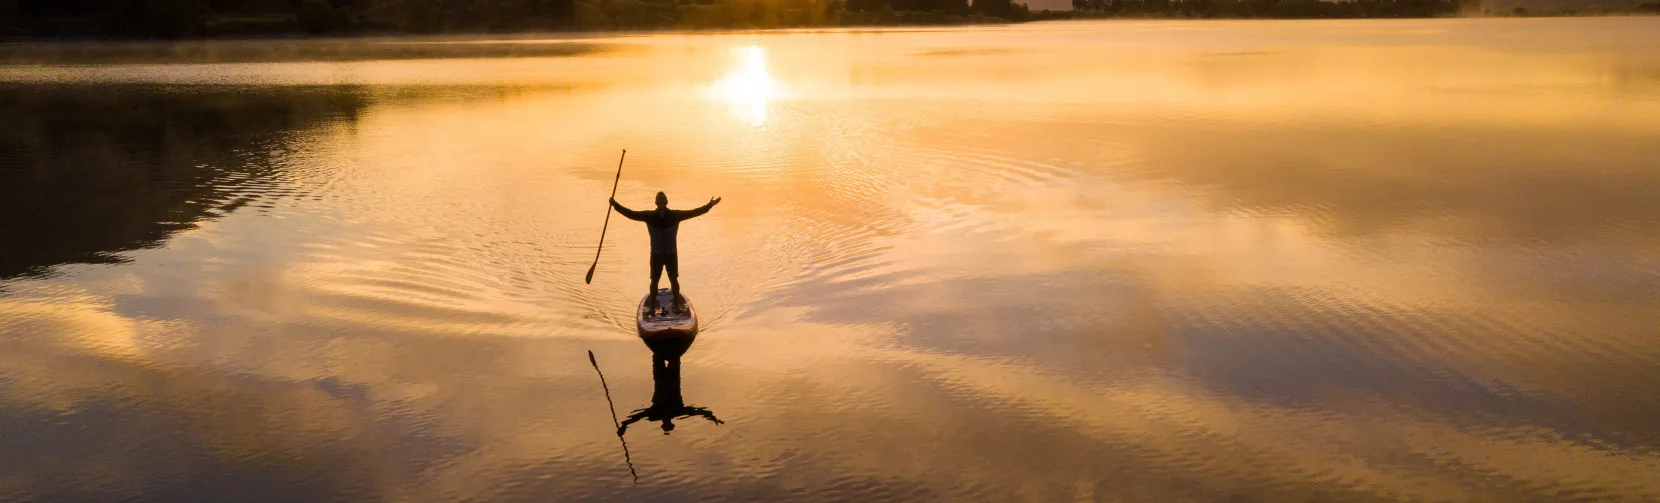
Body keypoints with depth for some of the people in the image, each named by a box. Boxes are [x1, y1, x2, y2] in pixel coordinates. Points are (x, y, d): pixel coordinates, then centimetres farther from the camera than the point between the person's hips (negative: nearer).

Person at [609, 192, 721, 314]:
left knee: (674, 280, 6)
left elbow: (693, 212, -4)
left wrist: (709, 205, -8)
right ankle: (652, 306, 13)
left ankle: (677, 305, 16)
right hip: (656, 254, 0)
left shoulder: (675, 215, -4)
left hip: (671, 254, 0)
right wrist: (616, 205, -10)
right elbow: (631, 214, -4)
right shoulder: (649, 216, -5)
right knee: (654, 280, 4)